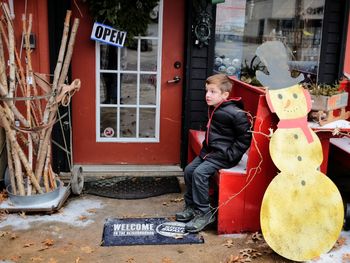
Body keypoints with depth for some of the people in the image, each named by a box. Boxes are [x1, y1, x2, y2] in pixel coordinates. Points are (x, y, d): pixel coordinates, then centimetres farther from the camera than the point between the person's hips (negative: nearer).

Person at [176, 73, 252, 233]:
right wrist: (205, 149, 15)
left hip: (224, 155, -9)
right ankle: (191, 207, 19)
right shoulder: (213, 109, 8)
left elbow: (245, 138, -17)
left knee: (200, 173, -22)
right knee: (189, 170, 4)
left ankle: (204, 213, -11)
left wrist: (229, 155, -18)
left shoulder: (235, 114, -20)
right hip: (210, 151, 9)